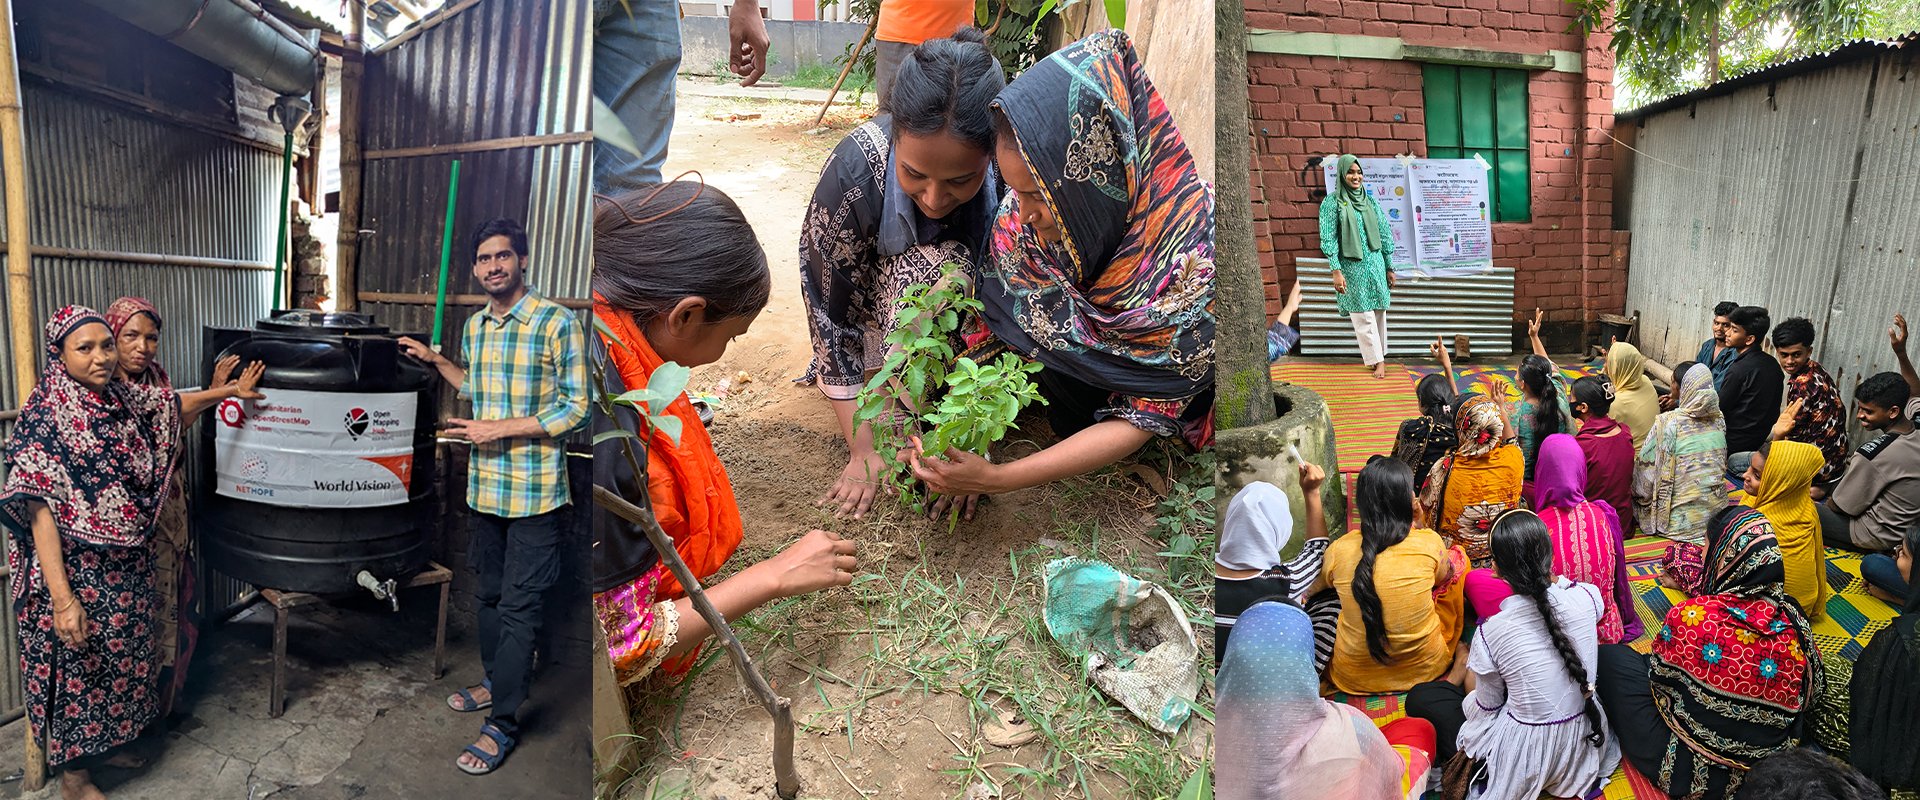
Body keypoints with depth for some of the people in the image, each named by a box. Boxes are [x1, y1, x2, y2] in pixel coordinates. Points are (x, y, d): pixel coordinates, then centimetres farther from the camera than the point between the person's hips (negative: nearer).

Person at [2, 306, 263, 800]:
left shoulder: (124, 398, -3)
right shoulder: (45, 420, -21)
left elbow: (176, 405, 20)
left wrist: (230, 390, 32)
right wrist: (62, 599, -29)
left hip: (127, 566, 7)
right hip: (76, 571, -7)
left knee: (122, 655, 20)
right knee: (77, 666, 9)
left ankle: (105, 745, 41)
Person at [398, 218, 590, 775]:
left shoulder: (557, 323, -13)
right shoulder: (474, 327, 9)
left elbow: (575, 408, -15)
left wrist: (501, 430, -17)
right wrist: (435, 360, 18)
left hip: (535, 492, -7)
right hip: (485, 486, 7)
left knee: (519, 606, -1)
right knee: (490, 594, 19)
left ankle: (502, 723, 8)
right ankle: (498, 681, 38)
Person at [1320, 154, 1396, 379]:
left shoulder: (1371, 202, 8)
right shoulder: (1332, 203, -5)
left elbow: (1385, 235, 12)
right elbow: (1328, 240, -9)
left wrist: (1389, 268, 11)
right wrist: (1336, 271, -16)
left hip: (1375, 265, 4)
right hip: (1352, 268, -4)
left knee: (1379, 313, 8)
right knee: (1363, 317, -2)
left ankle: (1378, 356, 21)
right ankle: (1377, 360, 5)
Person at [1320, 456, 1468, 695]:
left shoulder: (1339, 551, -15)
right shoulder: (1429, 544, -18)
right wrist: (1418, 526, 12)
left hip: (1353, 678, 0)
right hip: (1426, 669, 0)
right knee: (1457, 557, 17)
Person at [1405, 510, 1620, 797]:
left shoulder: (1490, 633, -26)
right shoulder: (1587, 596, -17)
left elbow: (1487, 707, -8)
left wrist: (1470, 673, 11)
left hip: (1526, 757, -5)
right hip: (1584, 743, 5)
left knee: (1420, 697, 11)